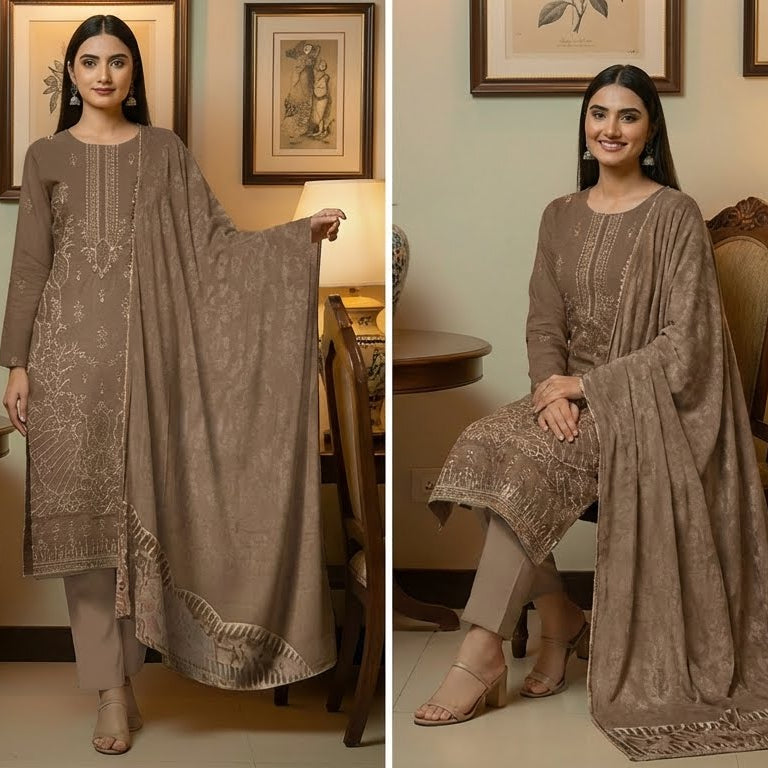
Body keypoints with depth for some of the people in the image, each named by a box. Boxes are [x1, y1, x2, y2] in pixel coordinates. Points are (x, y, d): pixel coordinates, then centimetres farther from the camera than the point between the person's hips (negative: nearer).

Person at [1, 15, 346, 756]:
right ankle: (112, 690, 5)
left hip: (147, 351, 0)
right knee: (87, 514, -1)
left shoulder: (165, 152, 9)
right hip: (70, 349, 0)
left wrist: (301, 233, -11)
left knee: (143, 506, 0)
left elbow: (215, 243, 2)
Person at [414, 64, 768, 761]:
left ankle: (482, 655, -25)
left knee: (524, 464, -29)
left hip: (647, 404, -5)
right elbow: (544, 325, 8)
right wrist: (552, 385, -13)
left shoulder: (675, 216, -6)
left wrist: (589, 384, -18)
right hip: (574, 395, 6)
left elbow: (685, 343, -12)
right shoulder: (561, 217, 11)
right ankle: (560, 619, -9)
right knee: (485, 448, -23)